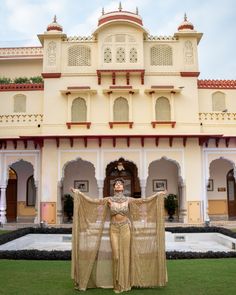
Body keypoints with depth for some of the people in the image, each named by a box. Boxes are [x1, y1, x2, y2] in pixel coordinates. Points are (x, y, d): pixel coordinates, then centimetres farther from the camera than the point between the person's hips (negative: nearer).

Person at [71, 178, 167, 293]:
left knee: (125, 255, 2)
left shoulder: (128, 200, 1)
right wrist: (79, 193, -9)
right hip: (114, 229, 0)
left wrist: (157, 194, -2)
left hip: (125, 229, 0)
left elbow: (144, 200, 1)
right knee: (116, 256, -2)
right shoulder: (109, 200, 0)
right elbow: (93, 201, -4)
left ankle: (125, 283, 13)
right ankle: (117, 284, 11)